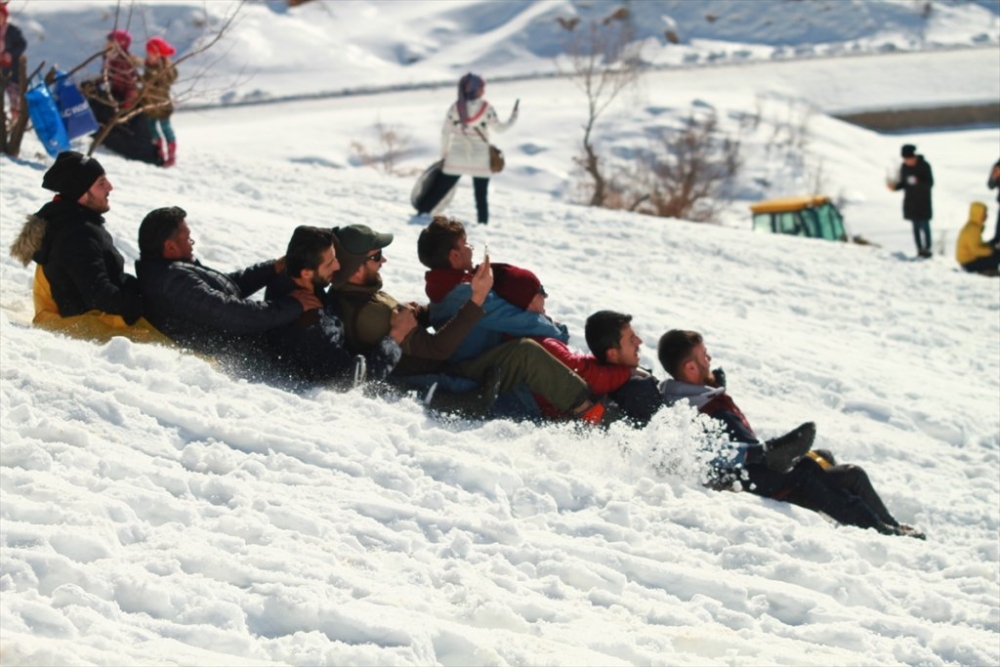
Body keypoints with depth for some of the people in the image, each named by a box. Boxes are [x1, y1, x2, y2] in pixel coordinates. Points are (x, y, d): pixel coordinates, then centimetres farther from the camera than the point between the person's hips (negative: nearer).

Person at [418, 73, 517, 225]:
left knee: (440, 189, 7)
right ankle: (483, 223, 8)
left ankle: (422, 213, 6)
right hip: (480, 160, -1)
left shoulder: (455, 108, -4)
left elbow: (445, 132, 1)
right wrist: (513, 118, 17)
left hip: (456, 159, 2)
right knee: (481, 195, 7)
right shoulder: (486, 108, -9)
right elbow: (499, 128, 0)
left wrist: (444, 153, 13)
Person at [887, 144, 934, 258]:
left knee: (924, 226, -4)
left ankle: (927, 249, 4)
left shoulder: (924, 166, -13)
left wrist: (917, 182, -31)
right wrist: (895, 186, -12)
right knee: (915, 226, 7)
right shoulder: (904, 167, 2)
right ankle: (920, 249, 13)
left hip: (923, 201, -5)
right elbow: (902, 183, 8)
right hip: (910, 201, 5)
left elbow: (929, 183, -14)